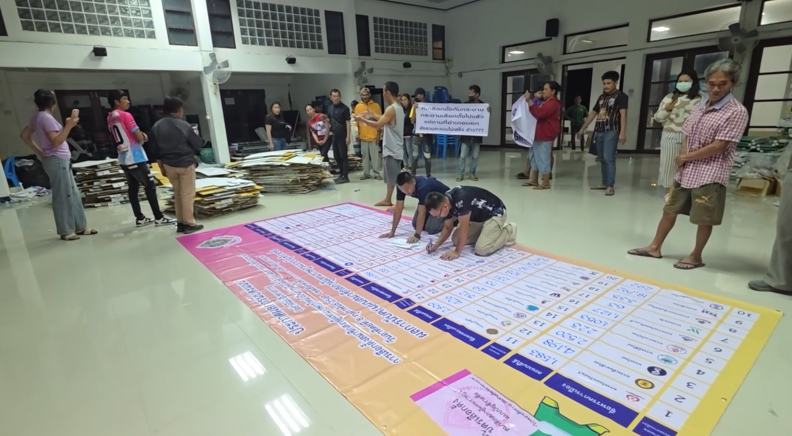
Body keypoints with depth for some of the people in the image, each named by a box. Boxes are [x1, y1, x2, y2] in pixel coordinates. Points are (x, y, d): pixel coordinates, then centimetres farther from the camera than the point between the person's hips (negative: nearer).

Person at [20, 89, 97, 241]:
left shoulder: (37, 117, 14)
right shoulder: (46, 117, -14)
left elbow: (24, 135, 22)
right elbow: (56, 142, -21)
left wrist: (40, 152, 22)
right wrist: (69, 125, -25)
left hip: (60, 160, 10)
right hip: (57, 160, -10)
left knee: (73, 194, 12)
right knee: (63, 196, -5)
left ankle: (80, 227, 18)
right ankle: (66, 231, 2)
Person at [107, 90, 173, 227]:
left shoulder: (110, 118, 12)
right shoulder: (125, 115, -13)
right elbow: (139, 138, -14)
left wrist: (141, 135, 8)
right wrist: (143, 137, 7)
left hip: (123, 159, 8)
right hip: (135, 158, -8)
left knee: (133, 188, 10)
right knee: (150, 186, -4)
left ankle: (140, 218, 15)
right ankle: (159, 218, -3)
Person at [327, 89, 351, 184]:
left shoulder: (344, 108, -9)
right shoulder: (330, 108, 10)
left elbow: (347, 123, -11)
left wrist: (348, 137, -16)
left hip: (342, 136, -7)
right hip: (334, 135, 7)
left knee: (343, 156, -3)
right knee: (336, 156, 12)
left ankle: (345, 176, 2)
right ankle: (341, 174, 24)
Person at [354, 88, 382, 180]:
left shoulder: (376, 106, -1)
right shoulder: (358, 106, 6)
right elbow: (357, 121, 9)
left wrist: (378, 134, -6)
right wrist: (358, 133, 5)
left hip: (374, 136, -2)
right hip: (363, 136, 2)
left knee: (375, 155, 1)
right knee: (365, 155, 9)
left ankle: (376, 173, 10)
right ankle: (366, 173, 17)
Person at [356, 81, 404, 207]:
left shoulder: (391, 109, -18)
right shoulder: (398, 107, 12)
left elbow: (378, 125, -19)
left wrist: (363, 120, -6)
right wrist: (372, 115, 22)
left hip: (392, 149, -10)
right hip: (391, 148, 10)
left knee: (396, 177, -4)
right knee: (390, 175, 17)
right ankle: (387, 200, 28)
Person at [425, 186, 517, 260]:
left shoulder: (461, 199, -38)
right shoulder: (446, 201, -12)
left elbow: (463, 228, -33)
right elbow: (448, 227, 0)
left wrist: (457, 252, -27)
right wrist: (436, 245, -13)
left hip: (495, 213, -8)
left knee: (481, 249, -23)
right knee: (456, 240, 1)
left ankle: (508, 231, 4)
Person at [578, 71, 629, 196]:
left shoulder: (621, 96, -2)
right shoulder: (601, 97, 17)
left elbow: (623, 114, -12)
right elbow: (593, 113, 22)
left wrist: (623, 133, -23)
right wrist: (582, 129, 19)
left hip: (611, 132, -7)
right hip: (599, 131, 7)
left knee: (609, 158, -12)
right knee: (602, 159, 9)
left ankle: (610, 186, -10)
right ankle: (604, 183, 17)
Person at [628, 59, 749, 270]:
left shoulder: (737, 112, -12)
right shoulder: (700, 106, 10)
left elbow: (718, 147, -16)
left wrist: (686, 157, -7)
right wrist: (682, 160, -5)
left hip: (710, 174, -7)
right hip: (686, 171, 7)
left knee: (704, 219, 4)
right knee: (669, 209, 12)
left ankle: (696, 256, 19)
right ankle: (655, 247, 23)